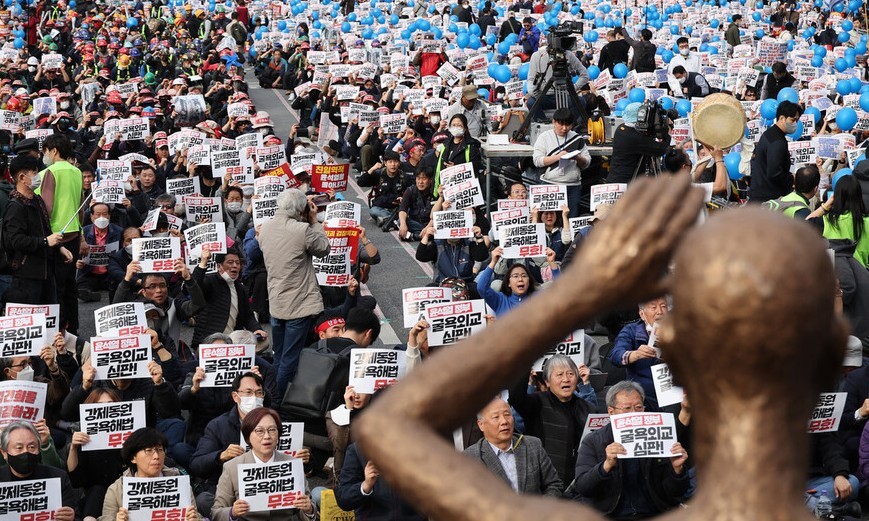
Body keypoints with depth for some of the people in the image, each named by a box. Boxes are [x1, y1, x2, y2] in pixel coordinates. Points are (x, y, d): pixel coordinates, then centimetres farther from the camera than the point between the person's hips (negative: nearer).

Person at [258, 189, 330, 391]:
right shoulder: (302, 230, -20)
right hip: (299, 305, -7)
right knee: (290, 360, 1)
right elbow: (323, 248, -5)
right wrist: (314, 221, 3)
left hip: (275, 304, 7)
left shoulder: (265, 228, 1)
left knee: (278, 358, 18)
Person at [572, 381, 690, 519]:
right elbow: (581, 487, -7)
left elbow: (675, 493, 10)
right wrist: (607, 465, -22)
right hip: (610, 516, -2)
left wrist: (677, 468, -9)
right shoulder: (593, 442, 5)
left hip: (652, 515, 2)